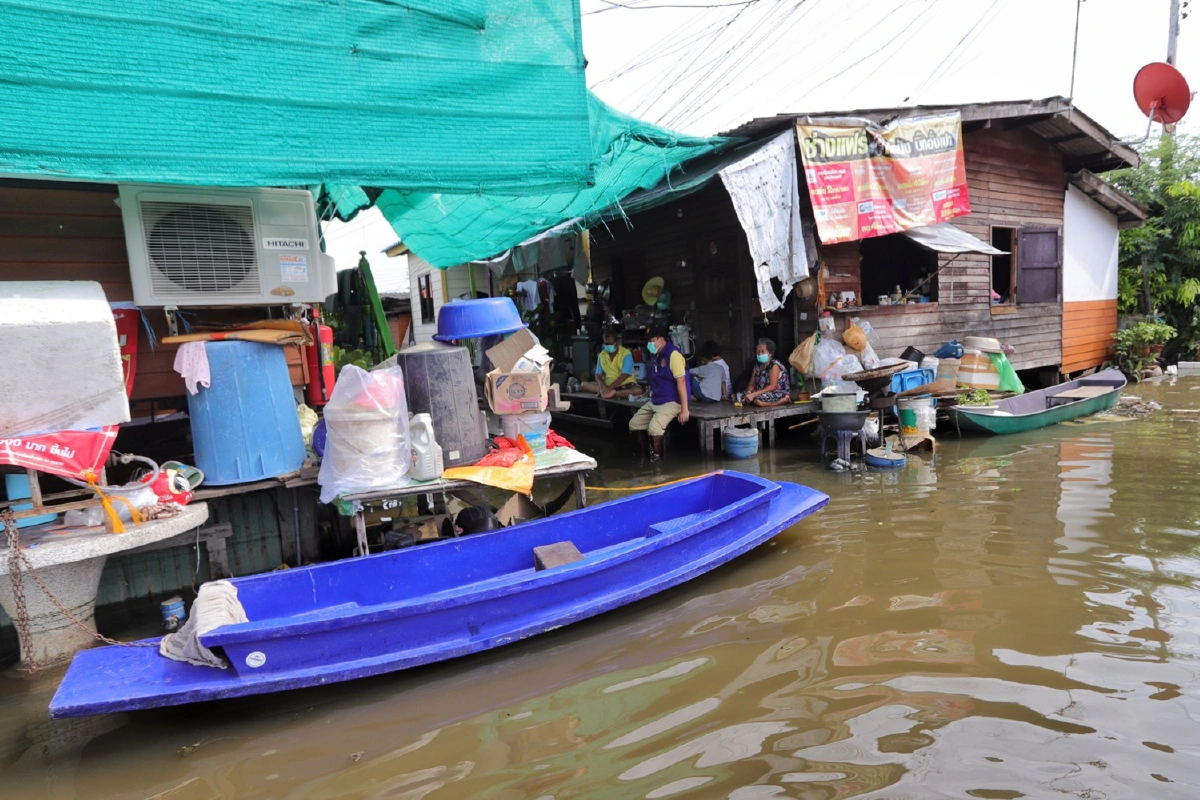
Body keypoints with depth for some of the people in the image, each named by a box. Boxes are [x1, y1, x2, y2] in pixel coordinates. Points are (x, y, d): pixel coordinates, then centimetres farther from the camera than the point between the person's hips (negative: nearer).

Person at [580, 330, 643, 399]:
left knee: (638, 390, -36)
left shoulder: (626, 354, -10)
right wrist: (601, 384, -21)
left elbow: (624, 375, -18)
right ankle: (611, 393, -32)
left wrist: (610, 387, -29)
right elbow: (598, 374, 3)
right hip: (608, 384, 5)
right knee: (584, 385, -14)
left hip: (625, 385, -4)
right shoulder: (601, 355, 5)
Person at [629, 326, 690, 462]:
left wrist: (684, 409, -24)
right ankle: (642, 457, 17)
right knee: (634, 424, 6)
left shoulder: (673, 354, -18)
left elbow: (681, 382, -21)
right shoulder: (655, 355, 10)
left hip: (672, 402, -9)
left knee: (654, 428, -29)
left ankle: (656, 461, -13)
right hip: (655, 401, 10)